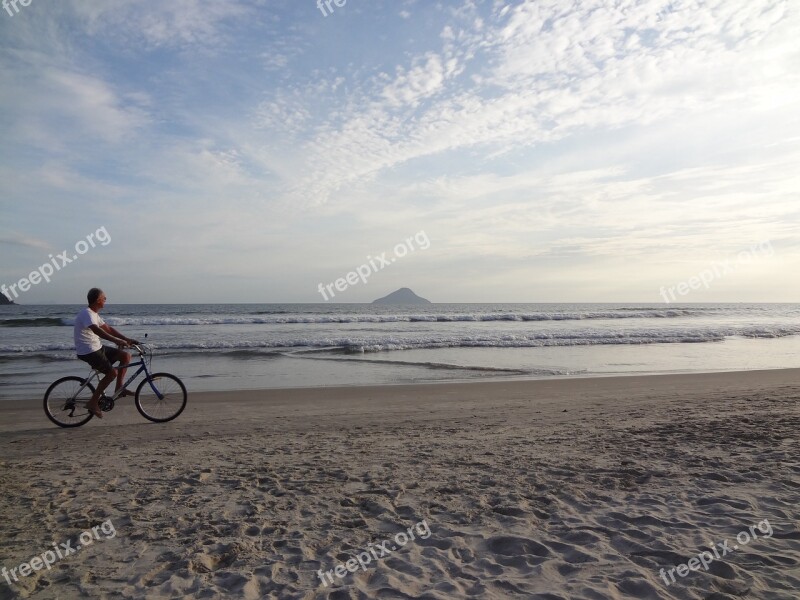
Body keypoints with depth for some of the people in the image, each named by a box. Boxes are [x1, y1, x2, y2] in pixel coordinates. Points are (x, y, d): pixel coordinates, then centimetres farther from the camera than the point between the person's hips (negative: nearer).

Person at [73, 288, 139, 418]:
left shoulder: (94, 314, 13)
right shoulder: (86, 314, -19)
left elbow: (108, 329, 17)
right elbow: (96, 330, -36)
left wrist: (127, 339, 9)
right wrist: (117, 340, -46)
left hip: (97, 348, 10)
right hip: (88, 352, -10)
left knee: (126, 356, 1)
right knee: (112, 372, -20)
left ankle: (119, 388, 9)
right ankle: (93, 403, -8)